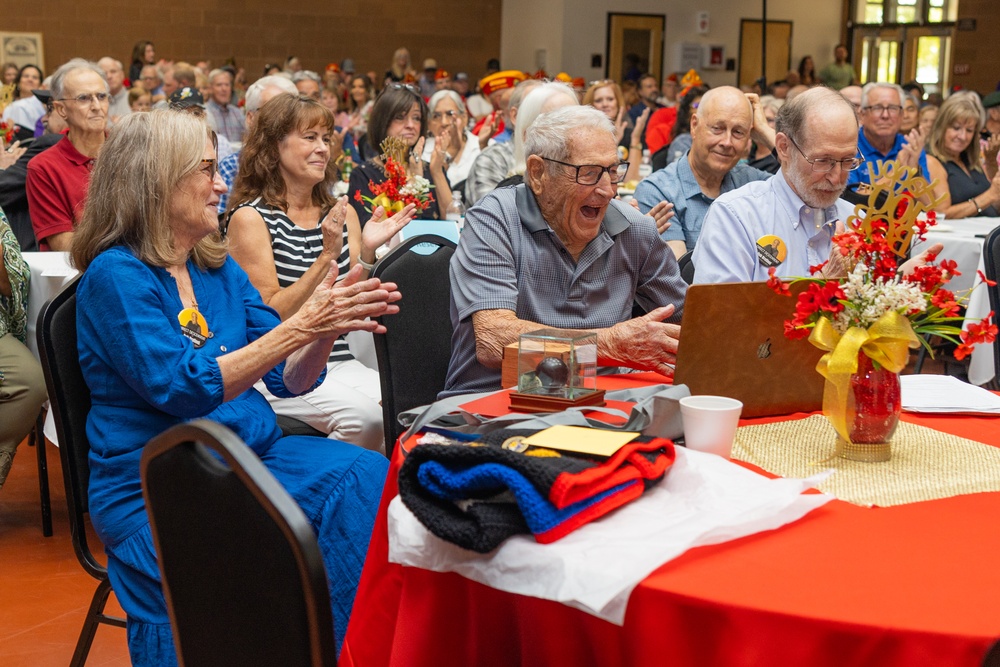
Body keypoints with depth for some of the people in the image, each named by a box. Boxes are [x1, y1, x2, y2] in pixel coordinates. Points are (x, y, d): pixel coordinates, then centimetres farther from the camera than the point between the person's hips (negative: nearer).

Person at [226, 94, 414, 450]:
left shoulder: (342, 213, 12)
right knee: (365, 415, -28)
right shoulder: (250, 217, -5)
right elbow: (270, 315, -10)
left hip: (336, 363, 5)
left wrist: (367, 253, -9)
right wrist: (327, 257, -18)